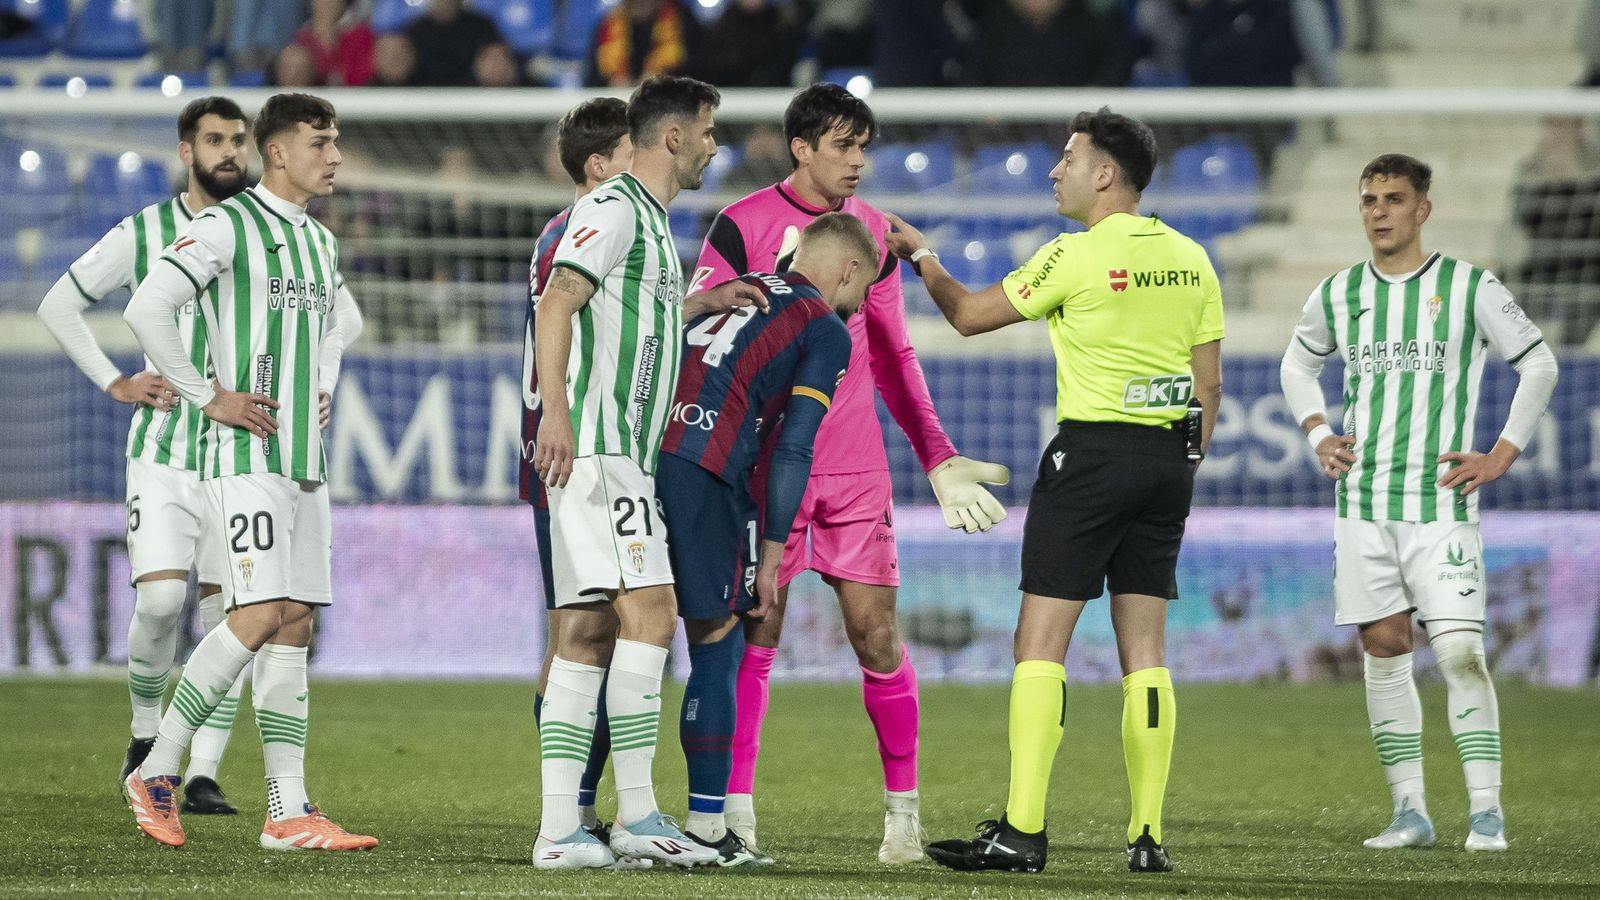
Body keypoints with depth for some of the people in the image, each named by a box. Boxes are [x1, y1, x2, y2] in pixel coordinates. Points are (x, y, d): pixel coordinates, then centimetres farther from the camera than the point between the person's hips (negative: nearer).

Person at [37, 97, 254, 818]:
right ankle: (146, 732, 10)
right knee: (160, 599, -15)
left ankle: (203, 776, 0)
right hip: (163, 445, -2)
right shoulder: (144, 233, 0)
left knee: (225, 616, -3)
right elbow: (60, 305, 10)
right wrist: (114, 384, 2)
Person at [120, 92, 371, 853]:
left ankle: (288, 812, 1)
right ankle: (156, 772, -5)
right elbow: (146, 309, -17)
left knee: (295, 624, 3)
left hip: (305, 462, 8)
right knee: (261, 614, -17)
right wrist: (207, 397, -15)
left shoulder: (320, 241, 18)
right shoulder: (226, 227, -8)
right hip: (245, 456, -8)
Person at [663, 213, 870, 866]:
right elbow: (791, 451, 1)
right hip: (703, 468, -6)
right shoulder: (826, 331, 9)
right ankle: (706, 828, 2)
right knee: (717, 645, 4)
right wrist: (770, 558, 4)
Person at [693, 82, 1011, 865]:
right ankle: (734, 811, 0)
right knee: (756, 630, -5)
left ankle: (903, 804, 10)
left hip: (856, 463, 4)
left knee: (876, 630, 0)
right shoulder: (742, 226, -4)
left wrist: (937, 457, 14)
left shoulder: (870, 228, 11)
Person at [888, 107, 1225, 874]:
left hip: (1092, 453, -6)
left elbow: (968, 315, 0)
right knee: (1144, 649, 8)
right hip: (1167, 454, 6)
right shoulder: (1190, 260, 8)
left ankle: (1021, 832, -10)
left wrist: (921, 255, 16)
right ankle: (1148, 836, 4)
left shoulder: (1076, 257, -10)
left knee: (1040, 643, -4)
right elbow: (1209, 387, 11)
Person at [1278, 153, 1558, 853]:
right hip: (1362, 499, 4)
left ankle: (1486, 811, -9)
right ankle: (1409, 810, 9)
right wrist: (1318, 436, 11)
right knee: (1384, 646, 3)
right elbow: (1298, 363, 26)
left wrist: (1502, 455, 0)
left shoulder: (1471, 289, -2)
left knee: (1460, 650, -13)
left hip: (1441, 499, -4)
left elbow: (1539, 364, 6)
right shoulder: (1337, 295, 8)